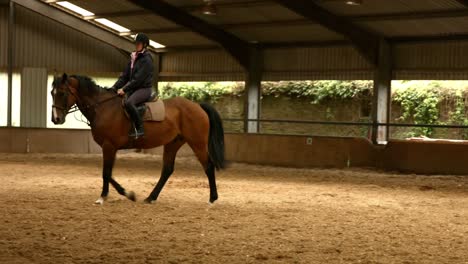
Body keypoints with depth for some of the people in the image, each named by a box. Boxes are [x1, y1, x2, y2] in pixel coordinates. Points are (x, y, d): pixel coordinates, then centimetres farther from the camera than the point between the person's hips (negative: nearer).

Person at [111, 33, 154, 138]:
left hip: (144, 89, -9)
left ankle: (139, 129, -29)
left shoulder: (146, 59, -11)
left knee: (128, 102, -34)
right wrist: (115, 87, -1)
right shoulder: (133, 58, 15)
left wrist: (124, 89, -21)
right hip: (133, 89, 9)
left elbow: (138, 79, -18)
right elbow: (125, 75, 13)